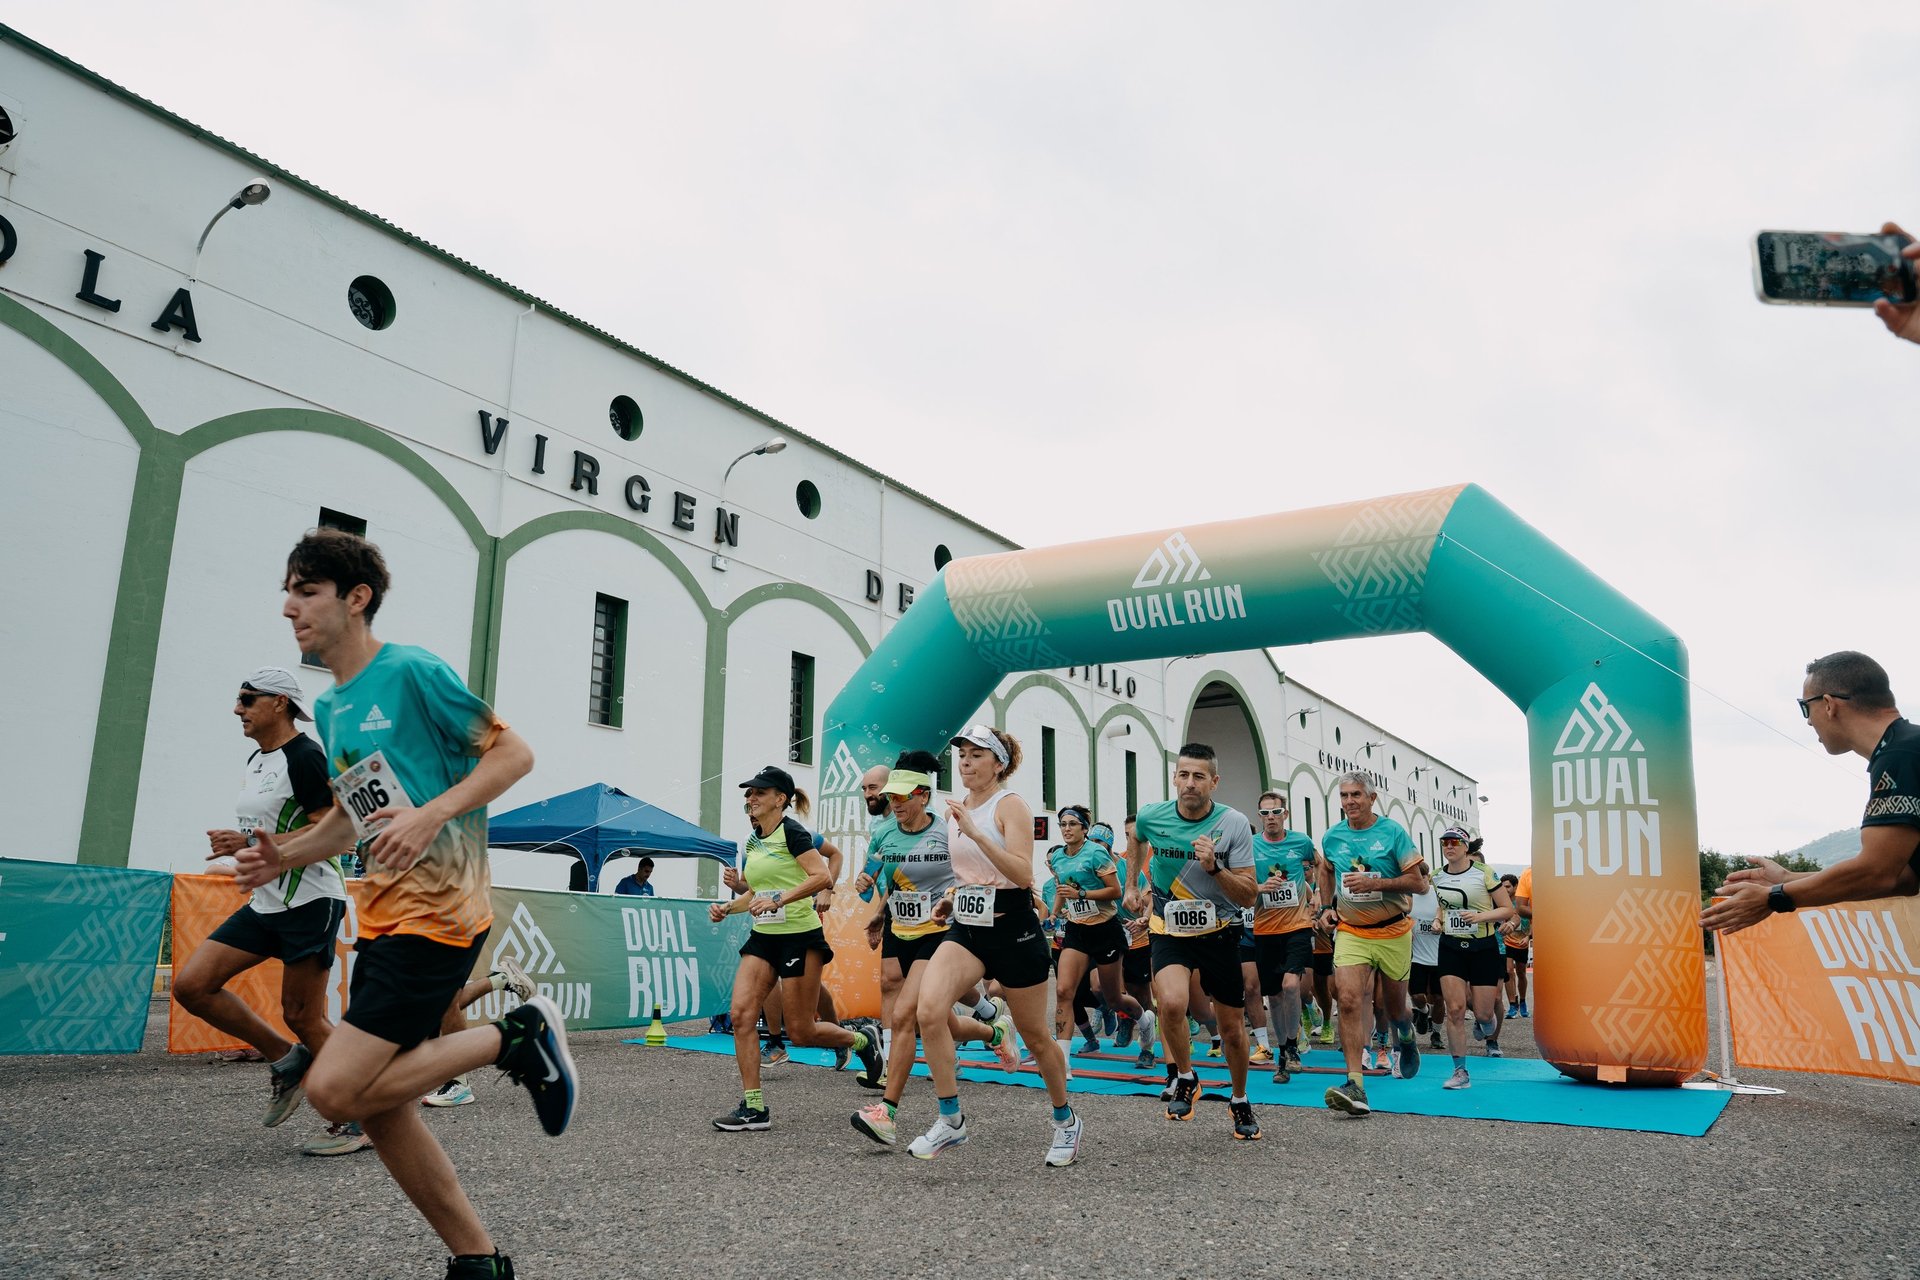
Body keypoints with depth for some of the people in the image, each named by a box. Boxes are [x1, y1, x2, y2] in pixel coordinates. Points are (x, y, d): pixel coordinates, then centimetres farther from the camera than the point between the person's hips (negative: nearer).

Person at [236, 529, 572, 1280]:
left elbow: (513, 752, -11)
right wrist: (284, 855, 7)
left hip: (438, 910, -9)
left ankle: (513, 1038, -1)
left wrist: (433, 815, -23)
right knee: (380, 1107, 7)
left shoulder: (413, 672, -9)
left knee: (334, 1089, -16)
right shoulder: (329, 709, 16)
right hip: (382, 915, 9)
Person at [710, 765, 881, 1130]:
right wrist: (727, 907, 8)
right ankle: (754, 1108, -2)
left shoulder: (791, 831, -12)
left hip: (799, 937, -8)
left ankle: (861, 1037, 27)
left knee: (801, 1032, -1)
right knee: (741, 1014, -9)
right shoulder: (753, 840, 13)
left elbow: (823, 877, -23)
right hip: (763, 937, 8)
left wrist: (778, 900, -29)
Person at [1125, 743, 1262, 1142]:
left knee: (1232, 1027, 7)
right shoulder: (1151, 817, -9)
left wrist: (1214, 867, -29)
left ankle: (1240, 1101, 35)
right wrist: (1132, 885, 21)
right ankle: (1184, 1078, 2)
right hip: (1169, 931, 0)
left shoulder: (1234, 824, -14)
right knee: (1171, 1003, -27)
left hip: (1219, 933, 0)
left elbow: (1248, 896, -14)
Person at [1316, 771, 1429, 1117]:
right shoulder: (1332, 837, 2)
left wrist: (1375, 883, -23)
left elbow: (1418, 882, -11)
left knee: (1394, 1006, 13)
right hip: (1350, 932, 2)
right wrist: (1327, 906, 11)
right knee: (1349, 999, -17)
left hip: (1392, 933, -1)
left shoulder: (1393, 832, -9)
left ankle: (1405, 1037, 51)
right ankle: (1355, 1085, -20)